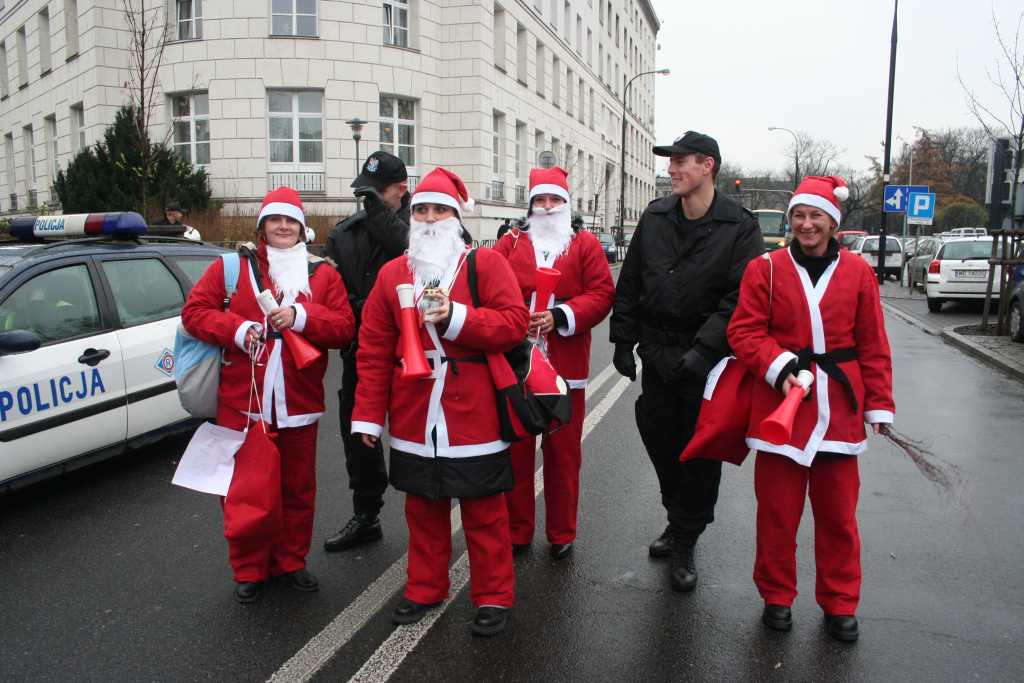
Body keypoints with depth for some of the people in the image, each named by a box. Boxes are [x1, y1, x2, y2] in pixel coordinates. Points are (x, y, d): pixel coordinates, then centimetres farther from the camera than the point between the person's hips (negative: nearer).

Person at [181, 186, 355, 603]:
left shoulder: (322, 274, 6)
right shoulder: (231, 267, 4)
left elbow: (344, 328, -2)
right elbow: (194, 311, 1)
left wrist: (301, 316, -18)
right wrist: (237, 329, -16)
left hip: (299, 403, 1)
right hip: (242, 402, -1)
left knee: (298, 488, 12)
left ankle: (291, 561, 30)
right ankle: (249, 569, 24)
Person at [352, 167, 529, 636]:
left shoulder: (486, 263, -2)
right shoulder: (392, 273, 7)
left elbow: (515, 321, -13)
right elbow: (373, 349, 5)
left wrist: (455, 316, -22)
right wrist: (368, 416, 2)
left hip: (473, 416, -3)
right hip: (413, 418, 4)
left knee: (484, 510, 8)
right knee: (423, 508, 16)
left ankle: (494, 596, 23)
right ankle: (425, 589, 34)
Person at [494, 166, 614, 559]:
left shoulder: (585, 245, 6)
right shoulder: (510, 243, 9)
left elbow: (602, 294, -4)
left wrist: (560, 317, -16)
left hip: (565, 367, -1)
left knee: (563, 453, 8)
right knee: (515, 450, 9)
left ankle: (561, 534, 24)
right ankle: (516, 531, 24)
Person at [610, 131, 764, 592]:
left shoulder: (739, 227, -9)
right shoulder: (654, 218, 5)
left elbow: (740, 299, -15)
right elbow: (629, 283, 9)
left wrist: (703, 349, -23)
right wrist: (623, 340, 4)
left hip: (708, 360, -4)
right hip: (657, 354, 5)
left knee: (700, 452, 4)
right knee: (660, 440, 15)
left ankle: (684, 543, 20)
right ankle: (679, 520, 38)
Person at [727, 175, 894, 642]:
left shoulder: (857, 272, 4)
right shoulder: (765, 268, 0)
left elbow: (873, 345, 7)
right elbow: (744, 331, -2)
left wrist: (879, 404, 5)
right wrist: (778, 366, -17)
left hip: (839, 407, 1)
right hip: (780, 402, -1)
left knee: (838, 512, 10)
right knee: (778, 510, 7)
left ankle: (840, 604, 28)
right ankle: (777, 596, 26)